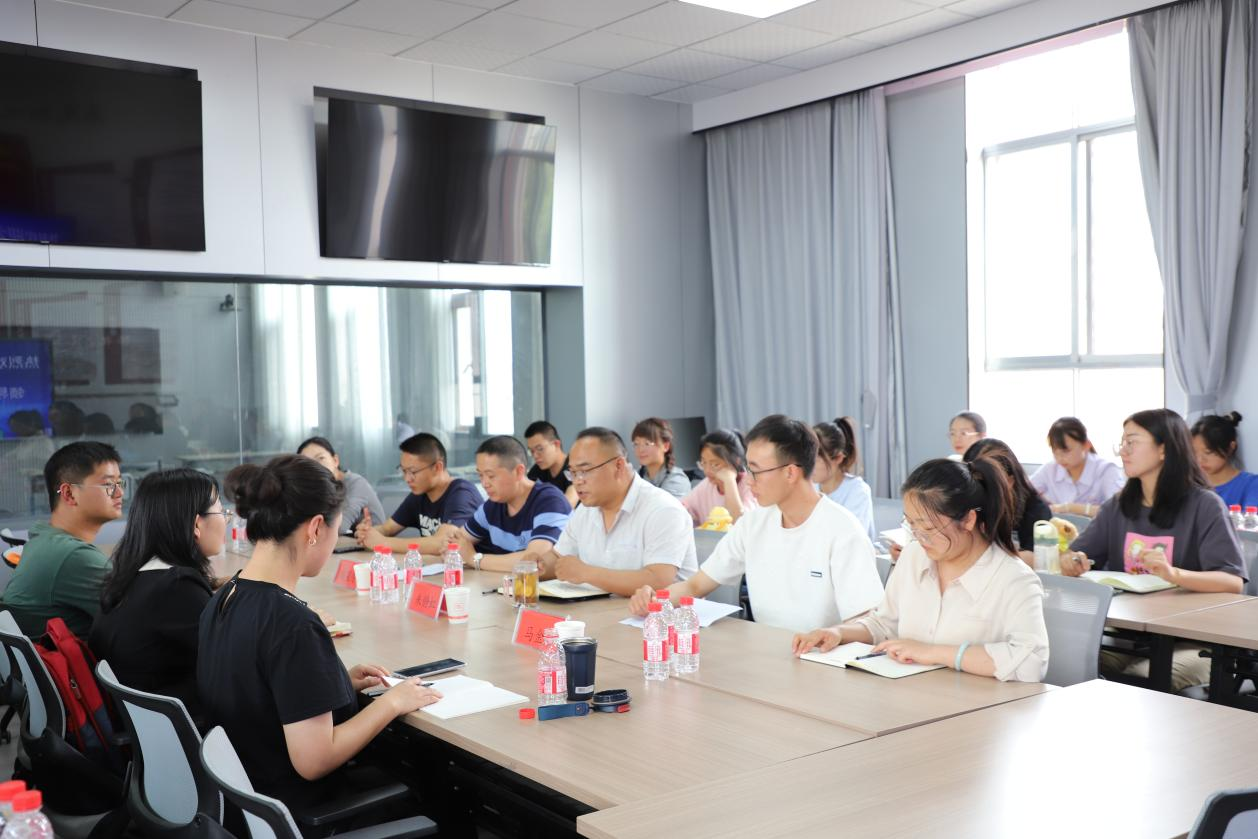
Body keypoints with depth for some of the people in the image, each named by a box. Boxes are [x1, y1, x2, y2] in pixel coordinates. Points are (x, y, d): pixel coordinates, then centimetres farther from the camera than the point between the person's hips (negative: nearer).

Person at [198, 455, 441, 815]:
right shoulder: (291, 623, -27)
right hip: (298, 808, -8)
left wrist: (339, 682, 6)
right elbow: (314, 761, -26)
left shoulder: (222, 599, 0)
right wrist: (391, 702, -14)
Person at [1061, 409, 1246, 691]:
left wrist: (1174, 574, -35)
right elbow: (1072, 560, 9)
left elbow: (1234, 582, -16)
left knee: (1144, 680, -32)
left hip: (1189, 642, -4)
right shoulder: (1117, 507, 11)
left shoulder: (1204, 505, -6)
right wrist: (1071, 563, -16)